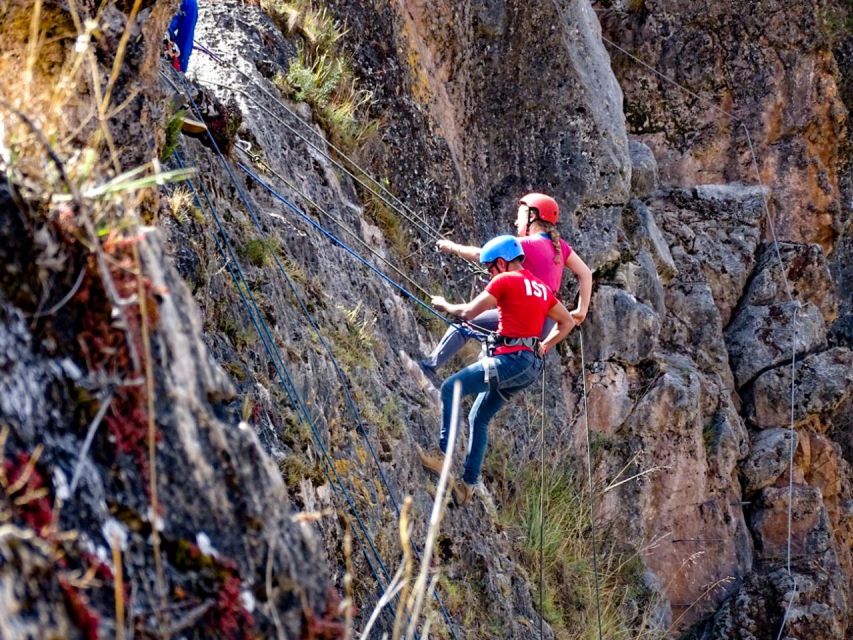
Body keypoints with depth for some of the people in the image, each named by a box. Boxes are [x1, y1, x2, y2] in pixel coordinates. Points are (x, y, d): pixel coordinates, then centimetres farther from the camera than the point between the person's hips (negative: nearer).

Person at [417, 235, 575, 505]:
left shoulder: (505, 281, -6)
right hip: (531, 364, 9)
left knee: (450, 389, -5)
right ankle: (468, 483, 15)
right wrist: (544, 347, 22)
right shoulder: (541, 287, 19)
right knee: (479, 419, 16)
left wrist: (444, 305, 12)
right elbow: (567, 322, 27)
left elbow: (468, 312, -6)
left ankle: (443, 455, -11)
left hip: (510, 360, -9)